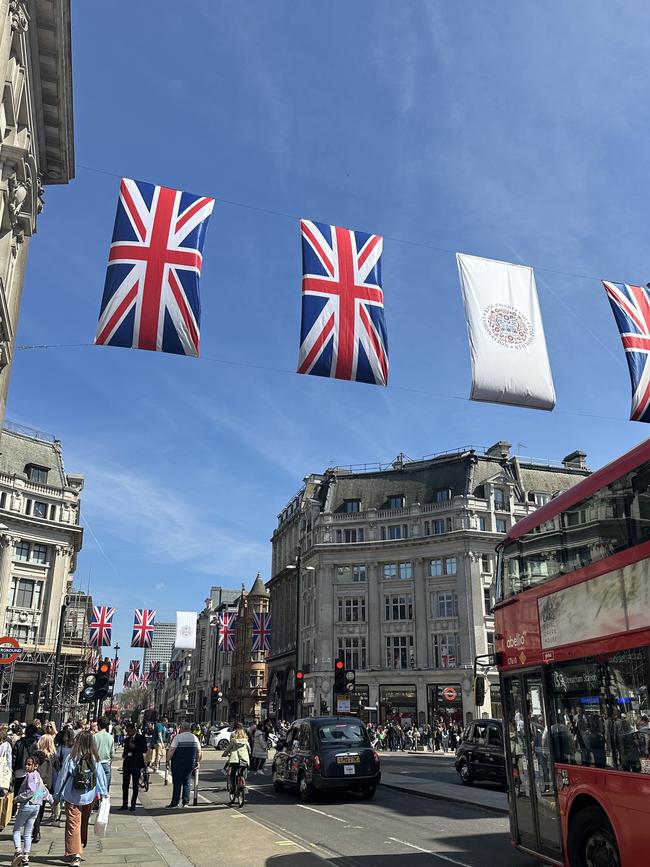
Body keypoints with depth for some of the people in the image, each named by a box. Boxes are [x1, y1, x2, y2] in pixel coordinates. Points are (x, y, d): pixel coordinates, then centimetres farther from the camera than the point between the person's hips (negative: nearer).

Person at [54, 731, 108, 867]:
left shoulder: (72, 758, -13)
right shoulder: (95, 759, -6)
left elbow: (62, 776, -6)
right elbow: (101, 776, 1)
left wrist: (57, 795, 6)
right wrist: (104, 793, 14)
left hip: (73, 797, -3)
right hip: (89, 797, 3)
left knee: (73, 824, 2)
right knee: (84, 824, 20)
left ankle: (75, 854, -5)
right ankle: (80, 848, 32)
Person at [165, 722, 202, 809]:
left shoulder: (178, 737, -8)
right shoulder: (195, 738, 7)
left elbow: (171, 750, -15)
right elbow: (199, 752, 9)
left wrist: (168, 760, -6)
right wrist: (198, 761, 19)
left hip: (178, 763, -4)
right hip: (190, 764, 4)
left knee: (177, 783, 3)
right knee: (186, 782, 13)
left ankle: (174, 803, 5)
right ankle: (186, 802, 12)